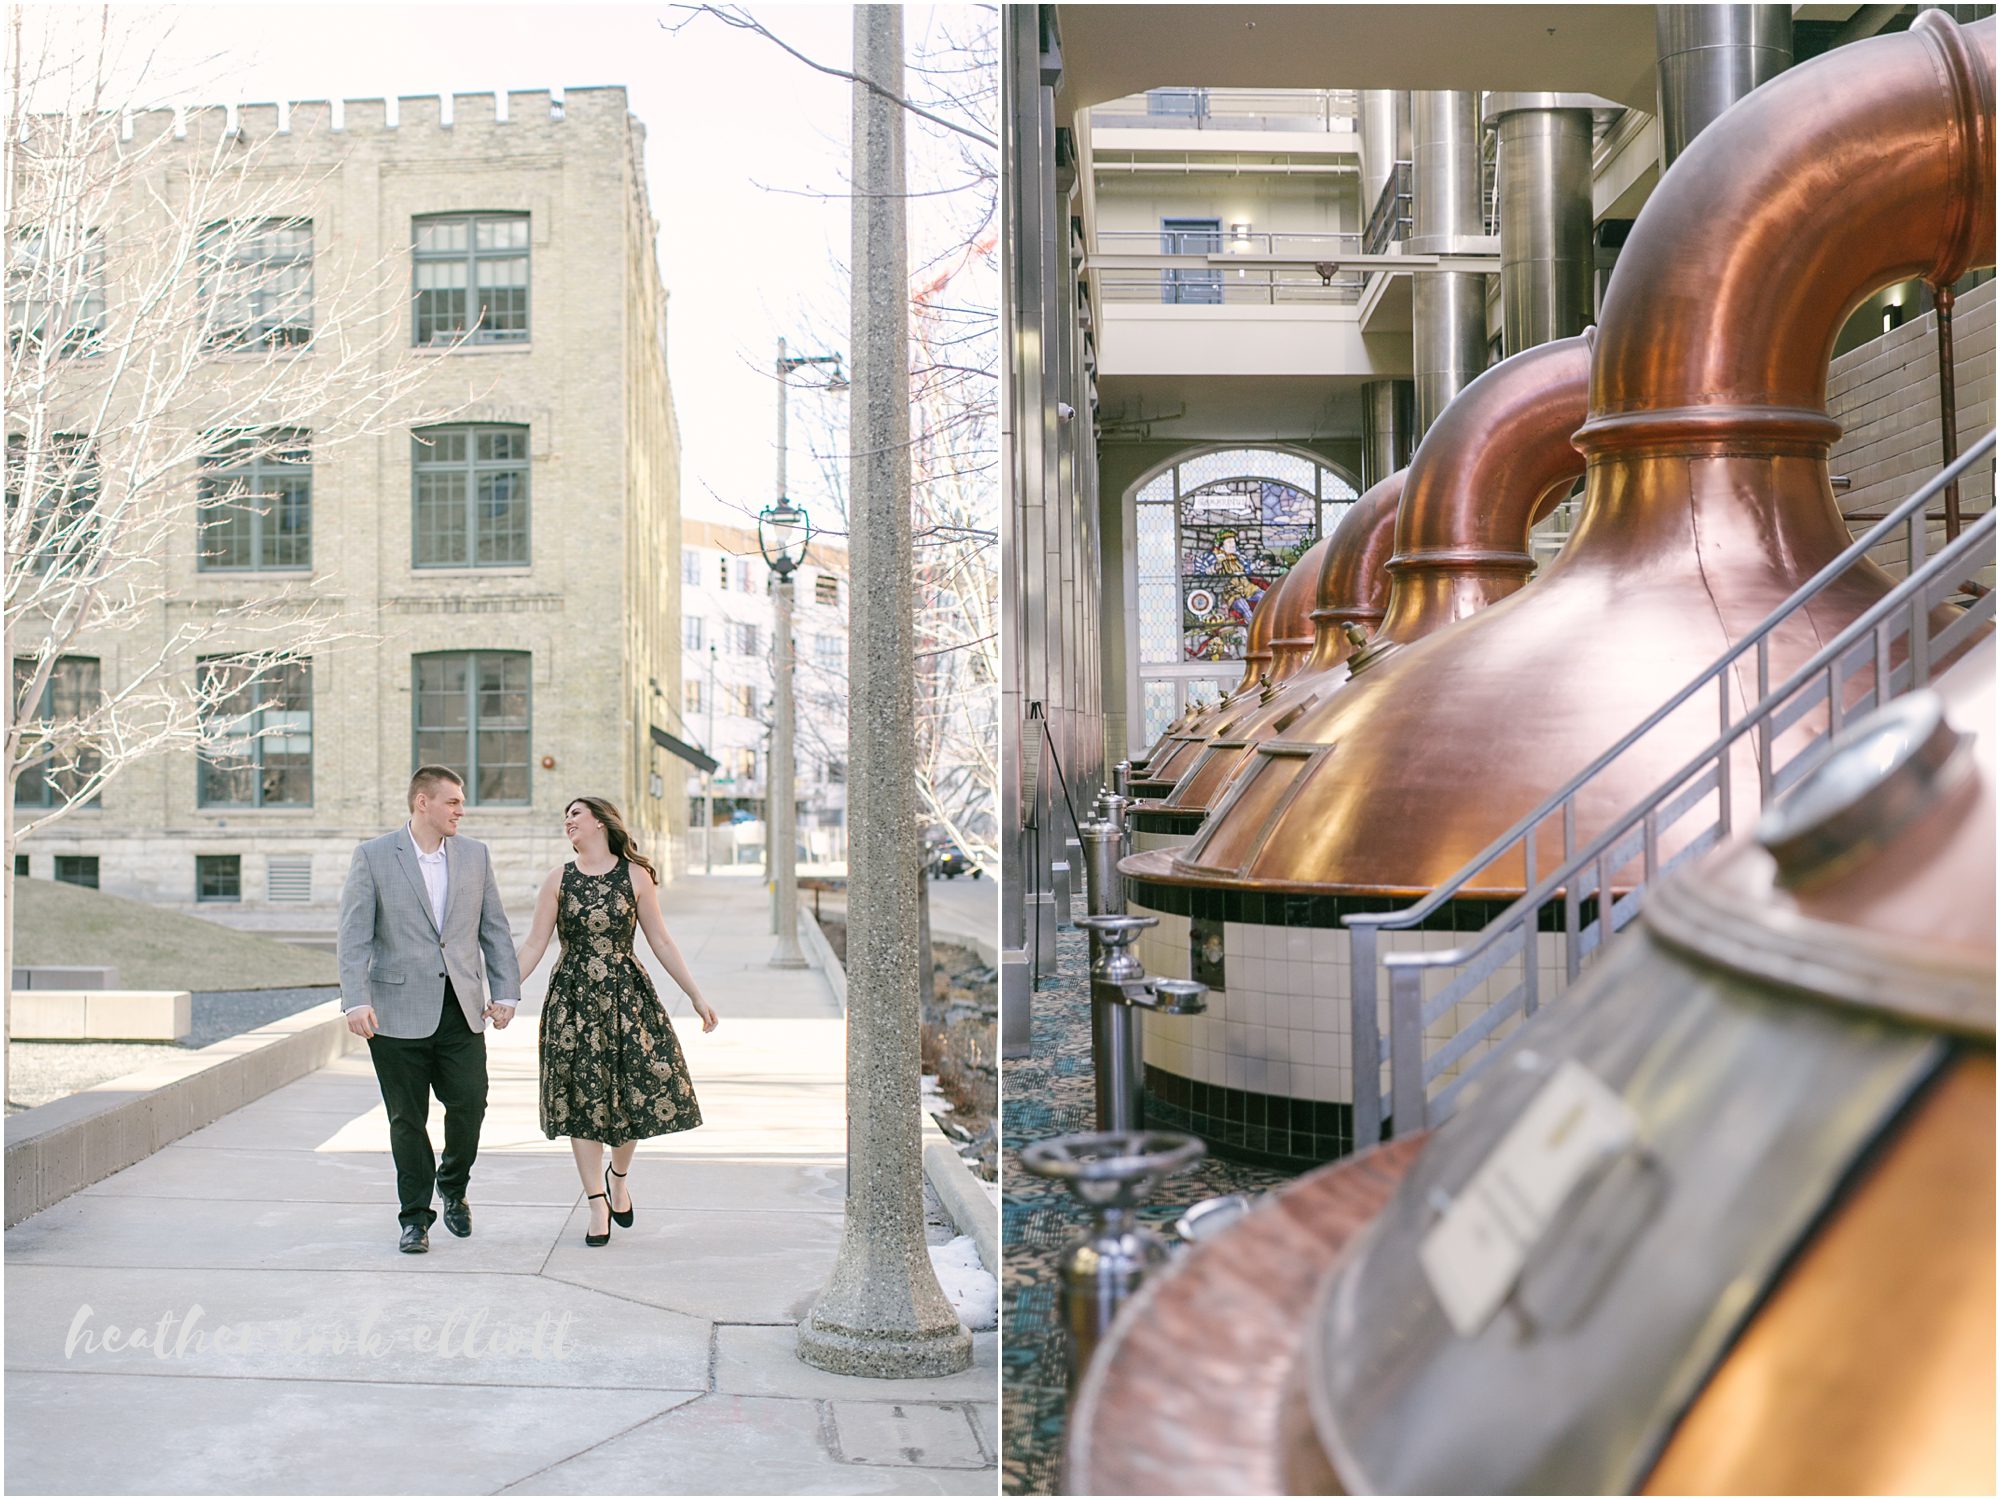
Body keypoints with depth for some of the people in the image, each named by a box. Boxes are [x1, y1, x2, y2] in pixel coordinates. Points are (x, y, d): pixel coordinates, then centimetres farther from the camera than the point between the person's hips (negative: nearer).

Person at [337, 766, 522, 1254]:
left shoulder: (475, 856, 9)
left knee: (470, 1104, -1)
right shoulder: (373, 857, -2)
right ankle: (415, 1217, 18)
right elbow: (354, 935, -6)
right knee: (407, 1118, 4)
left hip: (461, 1009, 3)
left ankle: (453, 1187, 27)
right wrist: (356, 1001, -16)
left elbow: (494, 929, 11)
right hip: (399, 1010, -3)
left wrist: (506, 992, 2)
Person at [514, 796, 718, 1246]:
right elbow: (533, 947, 3)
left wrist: (696, 995, 2)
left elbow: (660, 941, 4)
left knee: (641, 1088, -4)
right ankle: (597, 1206, 12)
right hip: (573, 1000, 1)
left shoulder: (635, 876, 1)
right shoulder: (559, 879, 3)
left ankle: (617, 1176, 25)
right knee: (581, 1099, 1)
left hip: (627, 995, 0)